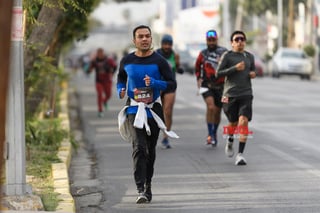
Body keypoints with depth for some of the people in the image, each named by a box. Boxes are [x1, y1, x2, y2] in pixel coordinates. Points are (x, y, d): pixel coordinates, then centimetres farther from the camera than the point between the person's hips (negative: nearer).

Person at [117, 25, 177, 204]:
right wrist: (121, 90, 0)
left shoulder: (159, 61, -4)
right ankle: (141, 190, -21)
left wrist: (154, 83, -20)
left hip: (154, 109, 1)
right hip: (134, 110, -1)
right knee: (139, 148, -16)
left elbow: (172, 84, -4)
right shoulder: (127, 61, 2)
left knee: (151, 150, 13)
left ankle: (148, 185, 32)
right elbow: (121, 77, 21)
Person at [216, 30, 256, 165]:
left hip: (246, 94, 2)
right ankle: (230, 140, 45)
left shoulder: (249, 56, 13)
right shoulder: (227, 56, 0)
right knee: (233, 123, 9)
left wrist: (253, 74, 5)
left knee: (243, 122, -15)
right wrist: (235, 68, -16)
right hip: (230, 94, -2)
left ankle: (240, 154, -15)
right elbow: (218, 73, -7)